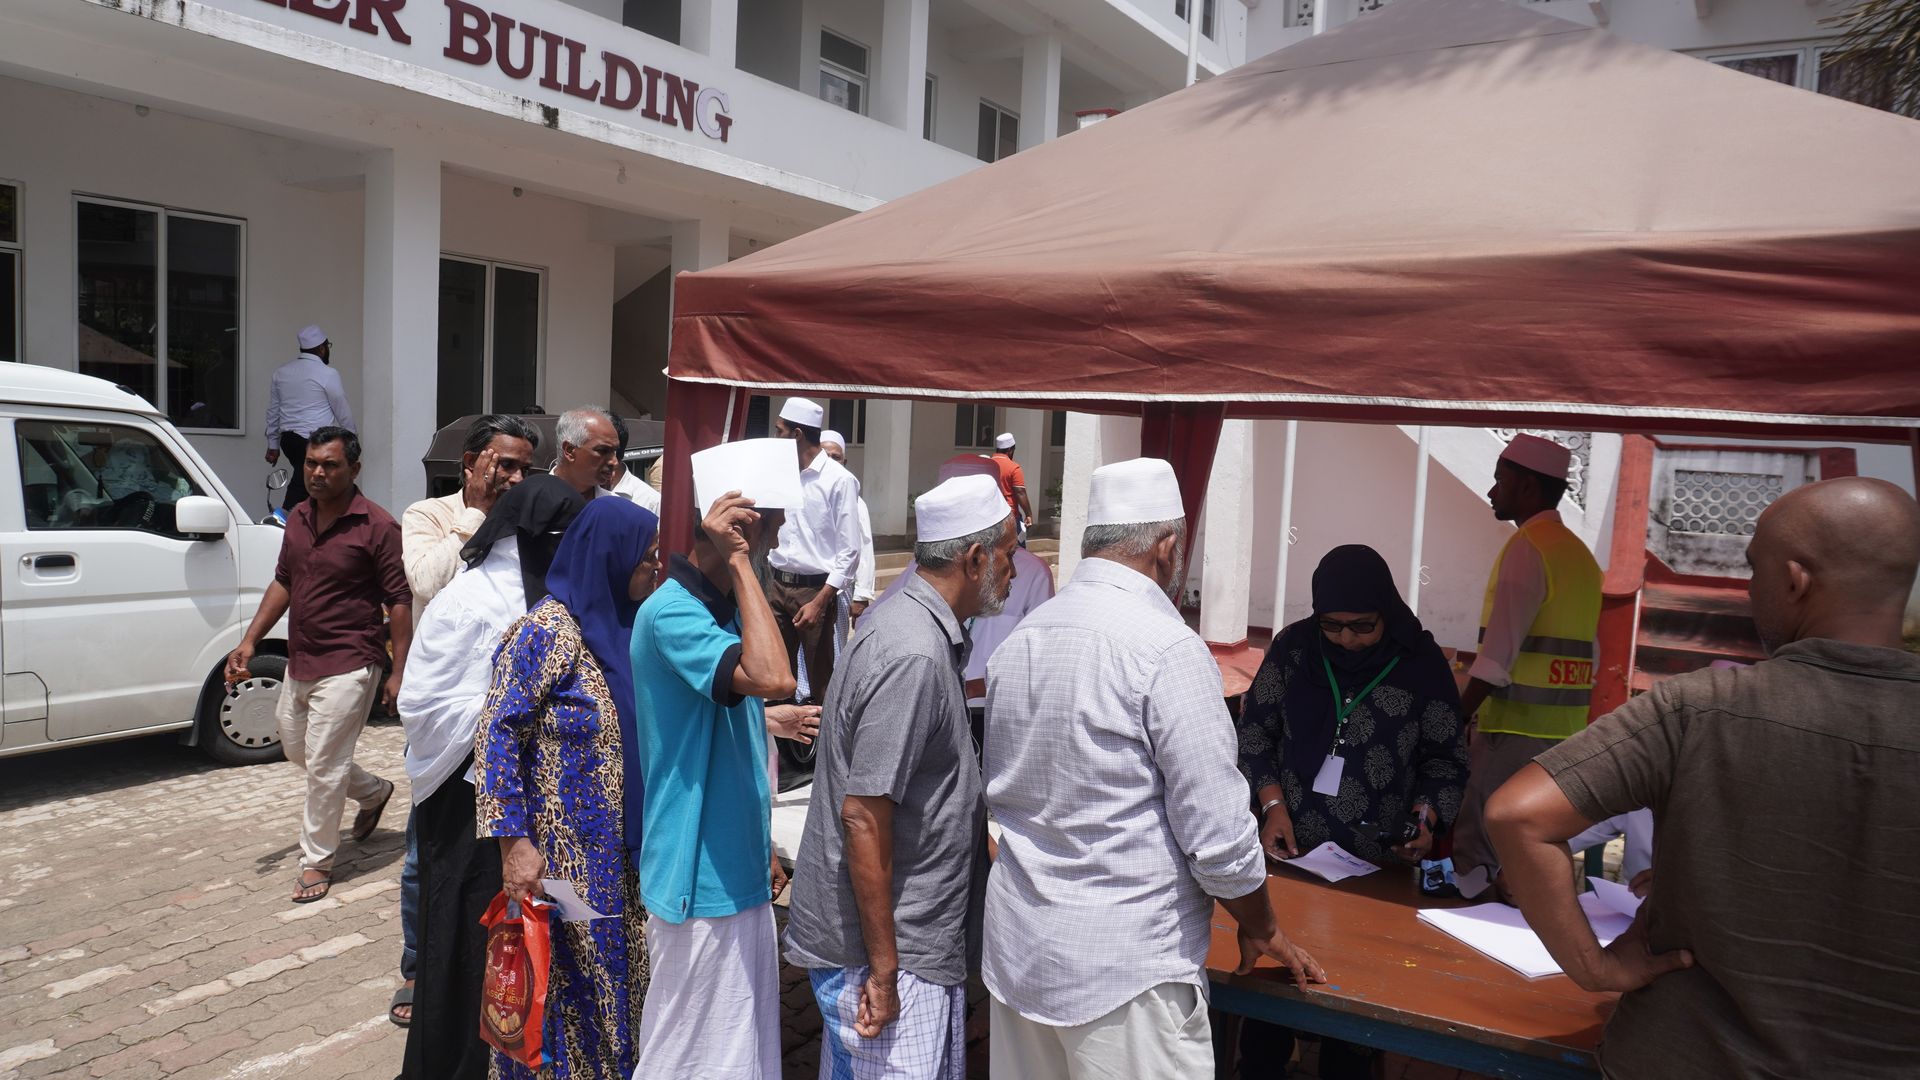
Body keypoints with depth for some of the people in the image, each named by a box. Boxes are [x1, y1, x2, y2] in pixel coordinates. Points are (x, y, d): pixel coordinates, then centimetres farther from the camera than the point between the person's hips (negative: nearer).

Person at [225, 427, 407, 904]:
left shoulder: (377, 526, -15)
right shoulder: (299, 518, 8)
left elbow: (399, 601, -14)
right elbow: (283, 583, 17)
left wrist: (399, 672, -16)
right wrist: (250, 641, 8)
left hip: (348, 667, -8)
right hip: (300, 663, 8)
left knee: (323, 766, -3)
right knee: (296, 748, 21)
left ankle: (317, 861, 14)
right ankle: (373, 792, 42)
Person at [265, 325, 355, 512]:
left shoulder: (281, 372, 10)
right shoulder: (327, 374, -8)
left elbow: (273, 411, 14)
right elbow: (342, 411, -2)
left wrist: (273, 445, 20)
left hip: (288, 439, 7)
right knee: (298, 491, -7)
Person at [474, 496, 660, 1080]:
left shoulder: (620, 625, 6)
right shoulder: (549, 629, -17)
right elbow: (497, 734, -18)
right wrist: (514, 841, -21)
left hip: (616, 850, 7)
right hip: (560, 853, -7)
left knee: (612, 977, 16)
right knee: (568, 983, 5)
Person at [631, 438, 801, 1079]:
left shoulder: (725, 605, 7)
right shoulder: (671, 613, -21)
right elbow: (772, 677, -38)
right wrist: (740, 563, -28)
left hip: (739, 874, 9)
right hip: (700, 883, -9)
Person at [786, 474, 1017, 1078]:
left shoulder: (928, 636, 8)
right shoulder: (913, 657, -23)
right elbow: (863, 815, -24)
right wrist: (883, 970, -21)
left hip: (921, 943, 10)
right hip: (892, 956, -10)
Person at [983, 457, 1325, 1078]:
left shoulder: (1018, 641, 6)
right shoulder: (1167, 649, -17)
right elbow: (1218, 834, -16)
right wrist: (1261, 930, 1)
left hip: (1016, 950, 7)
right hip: (1126, 969, -7)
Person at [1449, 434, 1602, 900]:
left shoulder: (1527, 548, -12)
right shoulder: (1579, 552, 15)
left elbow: (1497, 655, -18)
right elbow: (1589, 651, 18)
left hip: (1516, 730, -9)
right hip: (1563, 732, 9)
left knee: (1474, 853, -4)